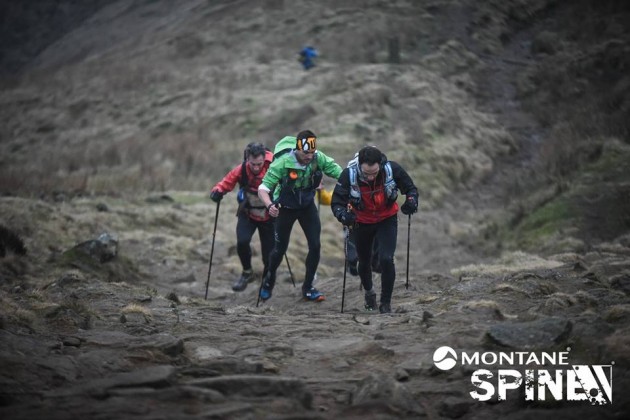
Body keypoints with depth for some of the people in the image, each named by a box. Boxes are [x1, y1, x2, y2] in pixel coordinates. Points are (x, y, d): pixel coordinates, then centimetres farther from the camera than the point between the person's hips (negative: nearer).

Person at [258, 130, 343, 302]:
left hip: (307, 205, 3)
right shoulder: (283, 163, -31)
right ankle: (269, 280, 37)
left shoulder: (319, 158, -22)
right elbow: (263, 188, -31)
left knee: (315, 245, -7)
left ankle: (308, 288, 9)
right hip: (286, 208, -2)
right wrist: (270, 205, -50)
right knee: (280, 249, 7)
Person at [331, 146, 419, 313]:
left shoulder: (392, 169, -27)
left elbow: (410, 188, -9)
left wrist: (412, 201, -30)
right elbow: (337, 201, -22)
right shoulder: (349, 174, -29)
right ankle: (369, 292, 48)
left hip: (387, 220, -1)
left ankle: (386, 302, 1)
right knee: (364, 262, 17)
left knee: (386, 259, -17)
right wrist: (343, 215, -43)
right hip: (362, 222, 1)